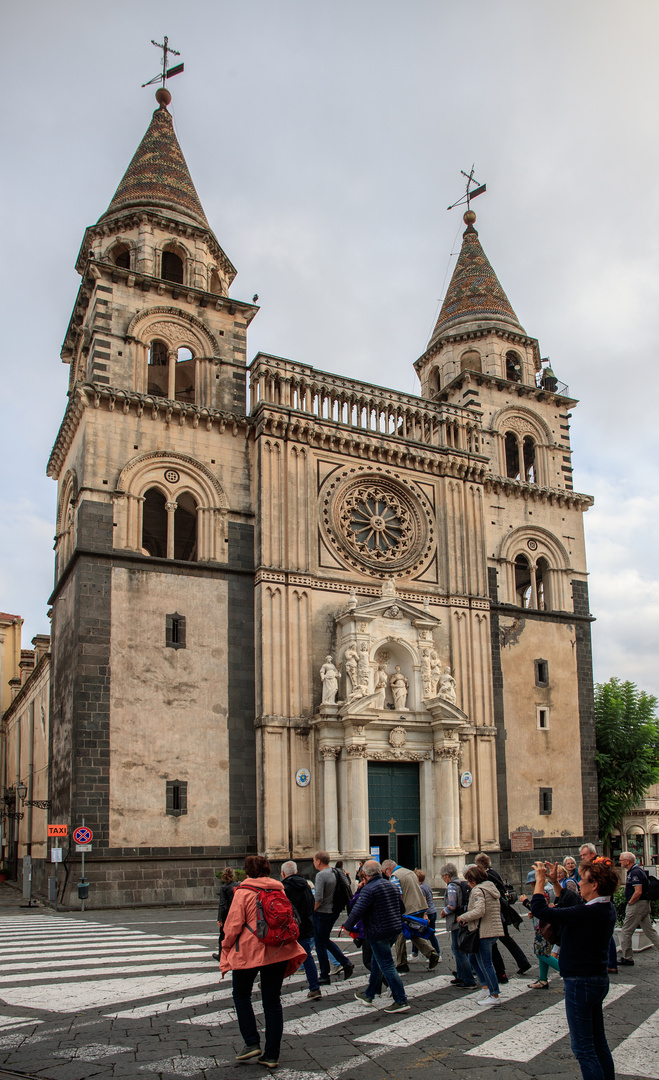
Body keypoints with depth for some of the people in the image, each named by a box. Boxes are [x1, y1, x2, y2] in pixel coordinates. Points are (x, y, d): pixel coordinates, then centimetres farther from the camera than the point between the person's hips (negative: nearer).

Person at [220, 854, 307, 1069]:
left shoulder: (244, 892, -9)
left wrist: (226, 949, 4)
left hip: (249, 951, -4)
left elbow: (233, 925, -10)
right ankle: (271, 1055, 11)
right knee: (272, 1001, 9)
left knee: (241, 995, 17)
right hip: (277, 952, 4)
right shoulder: (279, 890, 6)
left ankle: (252, 1043, 9)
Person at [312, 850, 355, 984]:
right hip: (333, 912, 8)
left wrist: (314, 909, -10)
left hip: (322, 913, -8)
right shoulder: (335, 873, 5)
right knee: (326, 940, 22)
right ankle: (346, 964, 13)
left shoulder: (321, 875, -19)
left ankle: (324, 976, 12)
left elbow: (318, 898, -27)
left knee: (320, 944, 5)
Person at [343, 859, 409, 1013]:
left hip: (378, 933, -9)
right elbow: (401, 907, 19)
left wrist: (347, 926, -4)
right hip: (394, 930, 9)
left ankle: (401, 1001, -5)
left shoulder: (369, 889, -16)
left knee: (387, 966, -5)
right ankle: (368, 995, 33)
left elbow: (357, 911, -19)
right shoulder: (390, 885, 10)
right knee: (376, 962, 21)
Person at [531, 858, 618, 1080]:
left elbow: (540, 909, -25)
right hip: (598, 979, 9)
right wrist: (556, 883, 17)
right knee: (598, 1043, 19)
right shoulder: (607, 909, 1)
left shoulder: (589, 913, -26)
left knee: (583, 1049, -1)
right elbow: (571, 910, 19)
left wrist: (540, 880, -10)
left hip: (580, 984, -9)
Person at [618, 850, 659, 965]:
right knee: (649, 931, 12)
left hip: (637, 904, -10)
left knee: (625, 932, -1)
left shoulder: (635, 872, -19)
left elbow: (638, 892, -27)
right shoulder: (638, 870, 14)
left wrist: (629, 903, -14)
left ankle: (627, 958, 7)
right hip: (645, 904, 10)